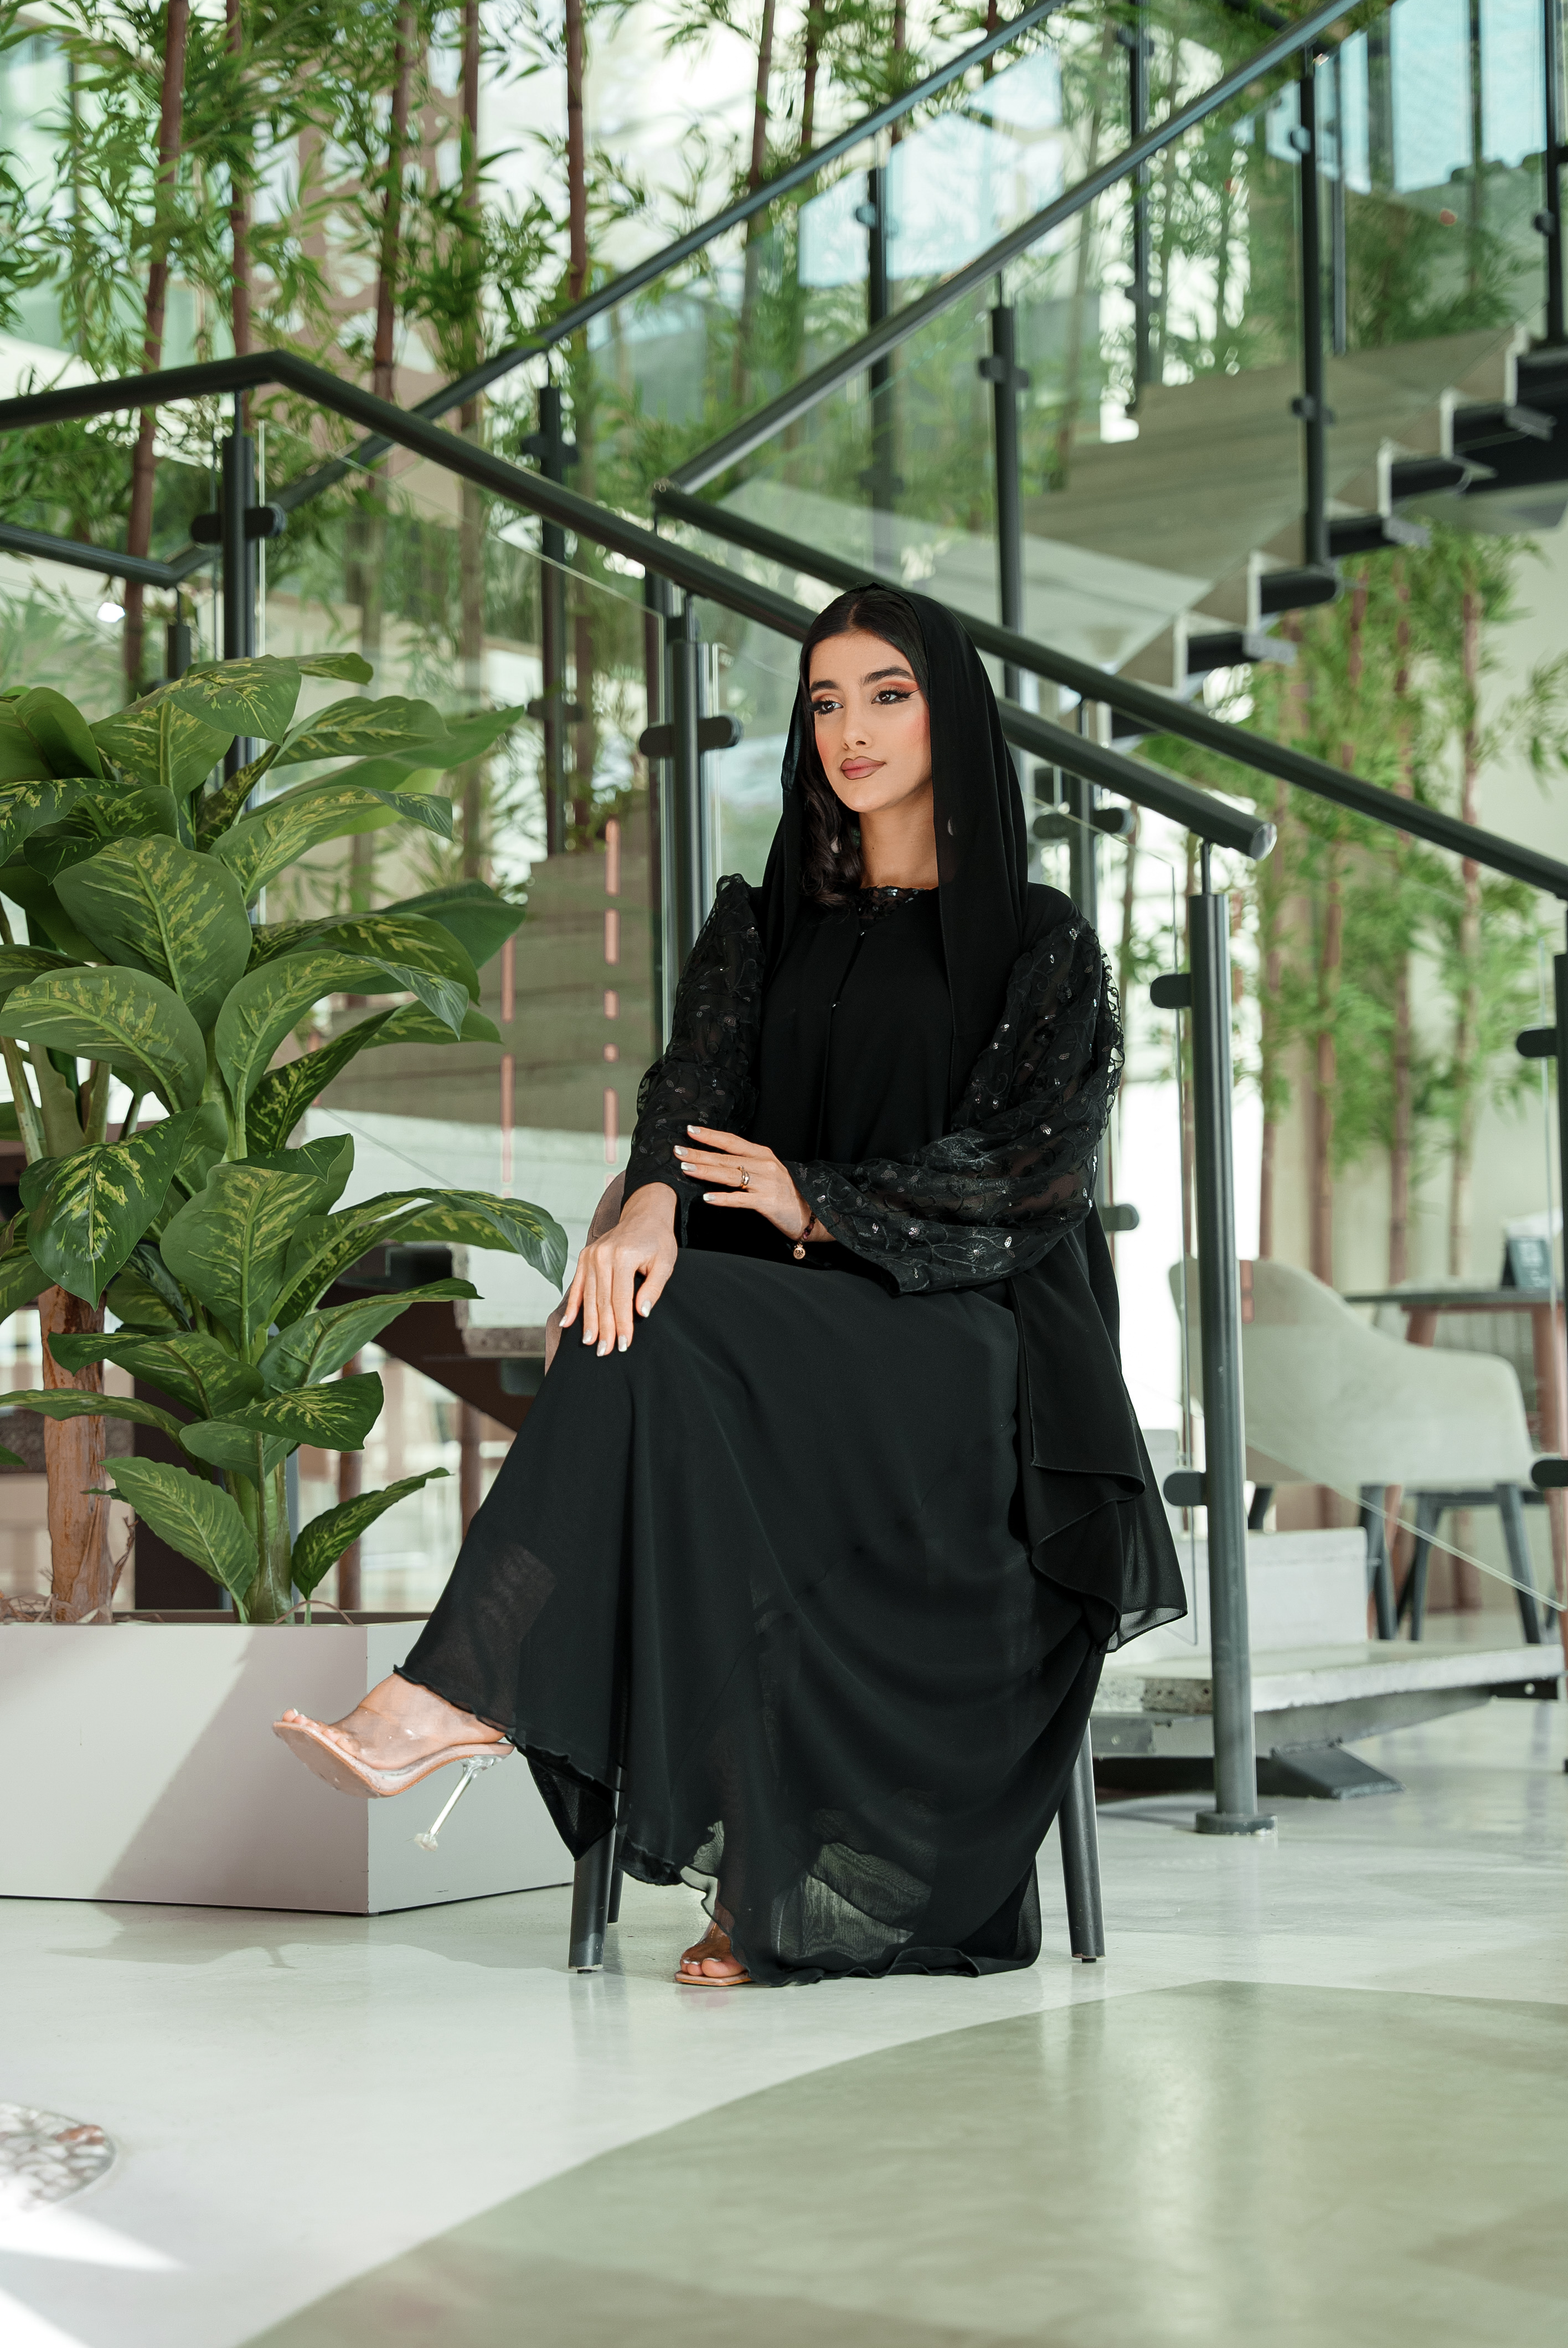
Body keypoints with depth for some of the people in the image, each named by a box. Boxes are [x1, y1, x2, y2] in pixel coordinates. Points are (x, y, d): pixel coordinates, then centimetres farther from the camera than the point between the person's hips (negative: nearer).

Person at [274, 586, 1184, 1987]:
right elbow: (696, 1081, 1)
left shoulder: (1040, 942, 9)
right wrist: (653, 1200, -24)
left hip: (961, 1337, -3)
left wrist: (819, 1200, -16)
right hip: (784, 1325, 4)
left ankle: (467, 1697, -42)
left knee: (675, 1334, -34)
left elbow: (1036, 1151, -4)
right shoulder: (762, 926, 20)